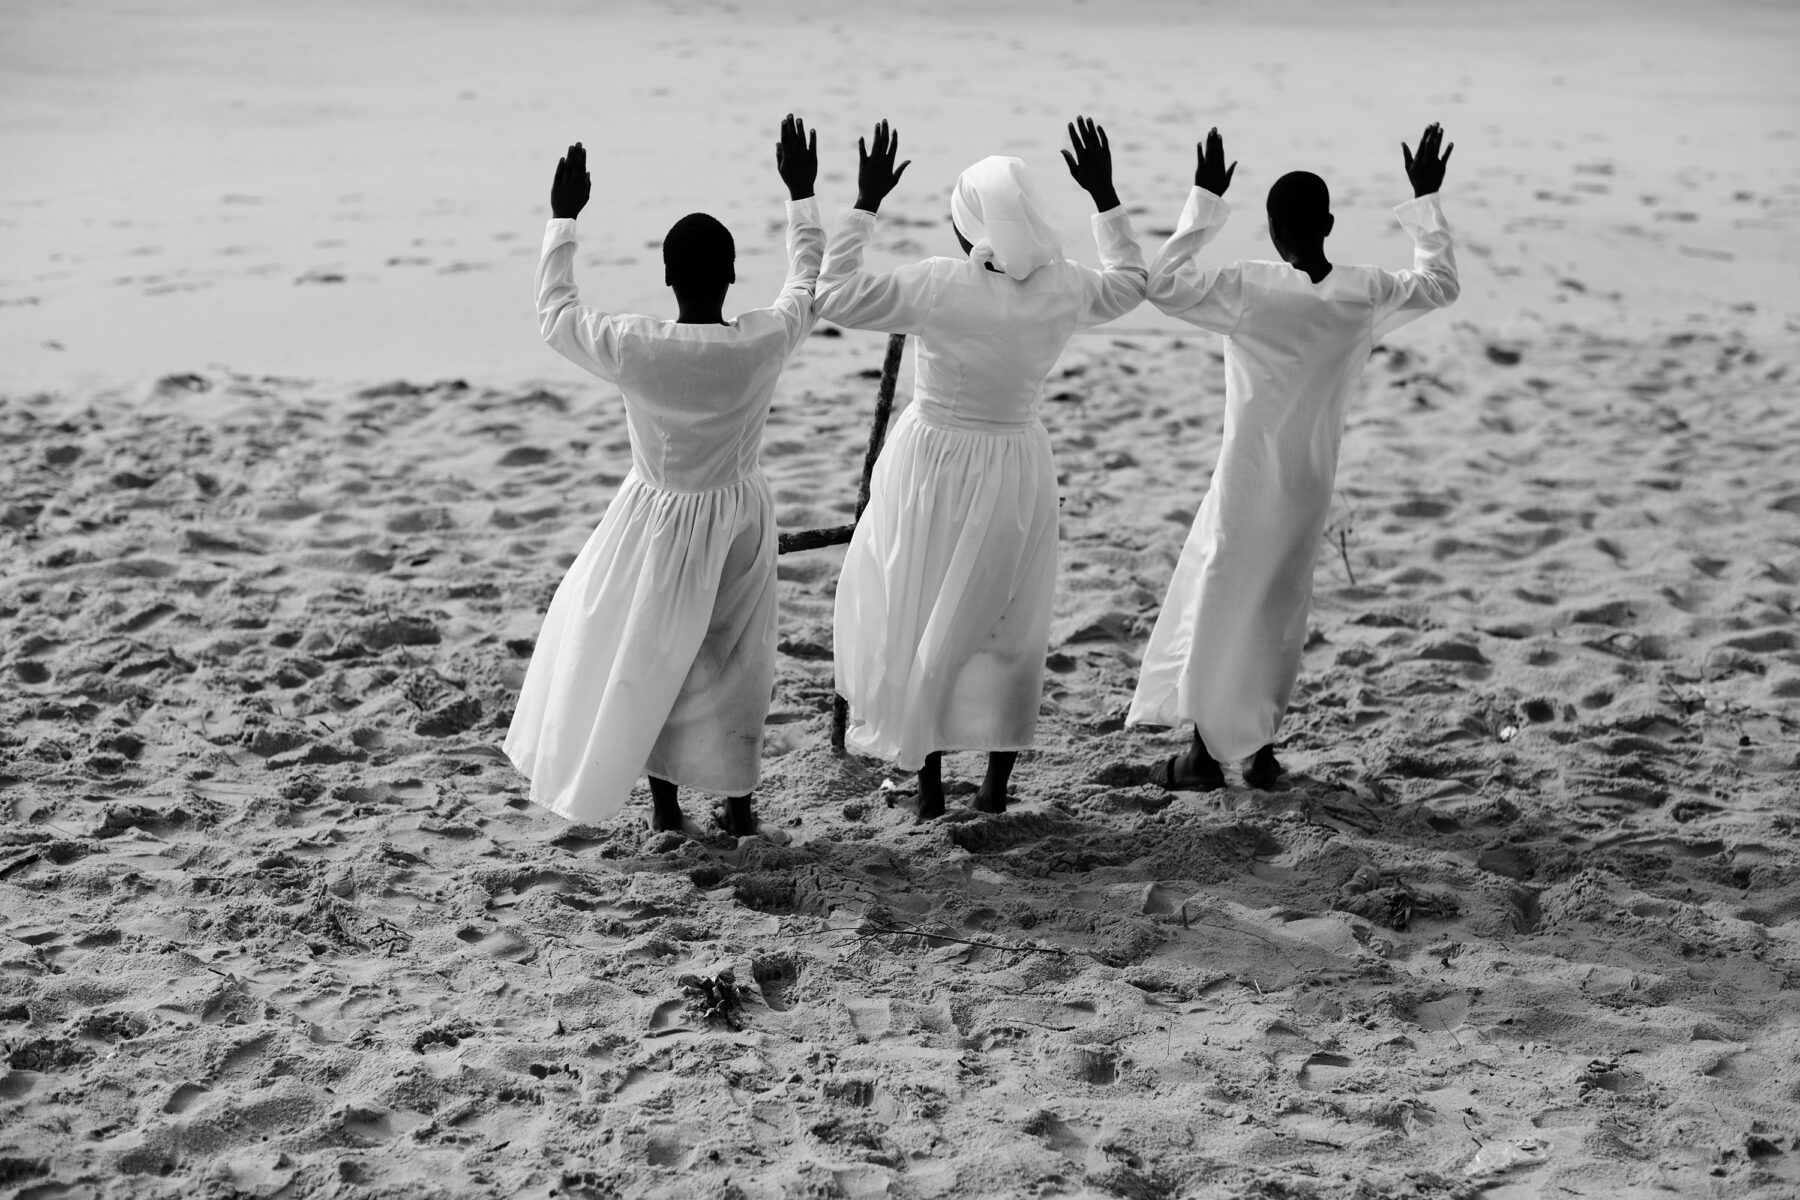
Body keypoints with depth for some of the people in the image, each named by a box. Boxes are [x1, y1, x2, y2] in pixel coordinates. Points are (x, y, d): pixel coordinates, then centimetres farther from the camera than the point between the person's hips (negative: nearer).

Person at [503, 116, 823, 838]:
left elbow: (553, 312, -6)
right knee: (734, 658, 17)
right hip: (741, 516, 2)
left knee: (649, 656, 17)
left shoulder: (633, 349, -25)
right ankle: (739, 804, 27)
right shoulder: (764, 342, -20)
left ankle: (665, 804, 26)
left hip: (659, 521, -2)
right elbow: (809, 285, 2)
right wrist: (801, 196, 12)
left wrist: (563, 220, 2)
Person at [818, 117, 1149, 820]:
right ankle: (997, 783, 24)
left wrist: (865, 206, -11)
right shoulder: (1064, 289, -9)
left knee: (919, 619, 11)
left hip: (933, 460, -3)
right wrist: (1106, 198, 17)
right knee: (1007, 625, 17)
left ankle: (928, 786, 15)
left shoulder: (937, 287, -22)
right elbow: (1130, 285, 13)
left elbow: (833, 296, -15)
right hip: (1016, 466, 3)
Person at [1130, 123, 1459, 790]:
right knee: (1281, 609, 18)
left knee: (1216, 607, 9)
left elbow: (1162, 284, -18)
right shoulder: (1367, 296, -9)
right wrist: (1426, 204, 17)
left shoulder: (1252, 292, -21)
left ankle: (1206, 754, 15)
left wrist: (1204, 204, -15)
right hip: (1311, 482, 4)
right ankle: (1262, 749, 23)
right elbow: (1441, 283, 9)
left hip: (1248, 480, -4)